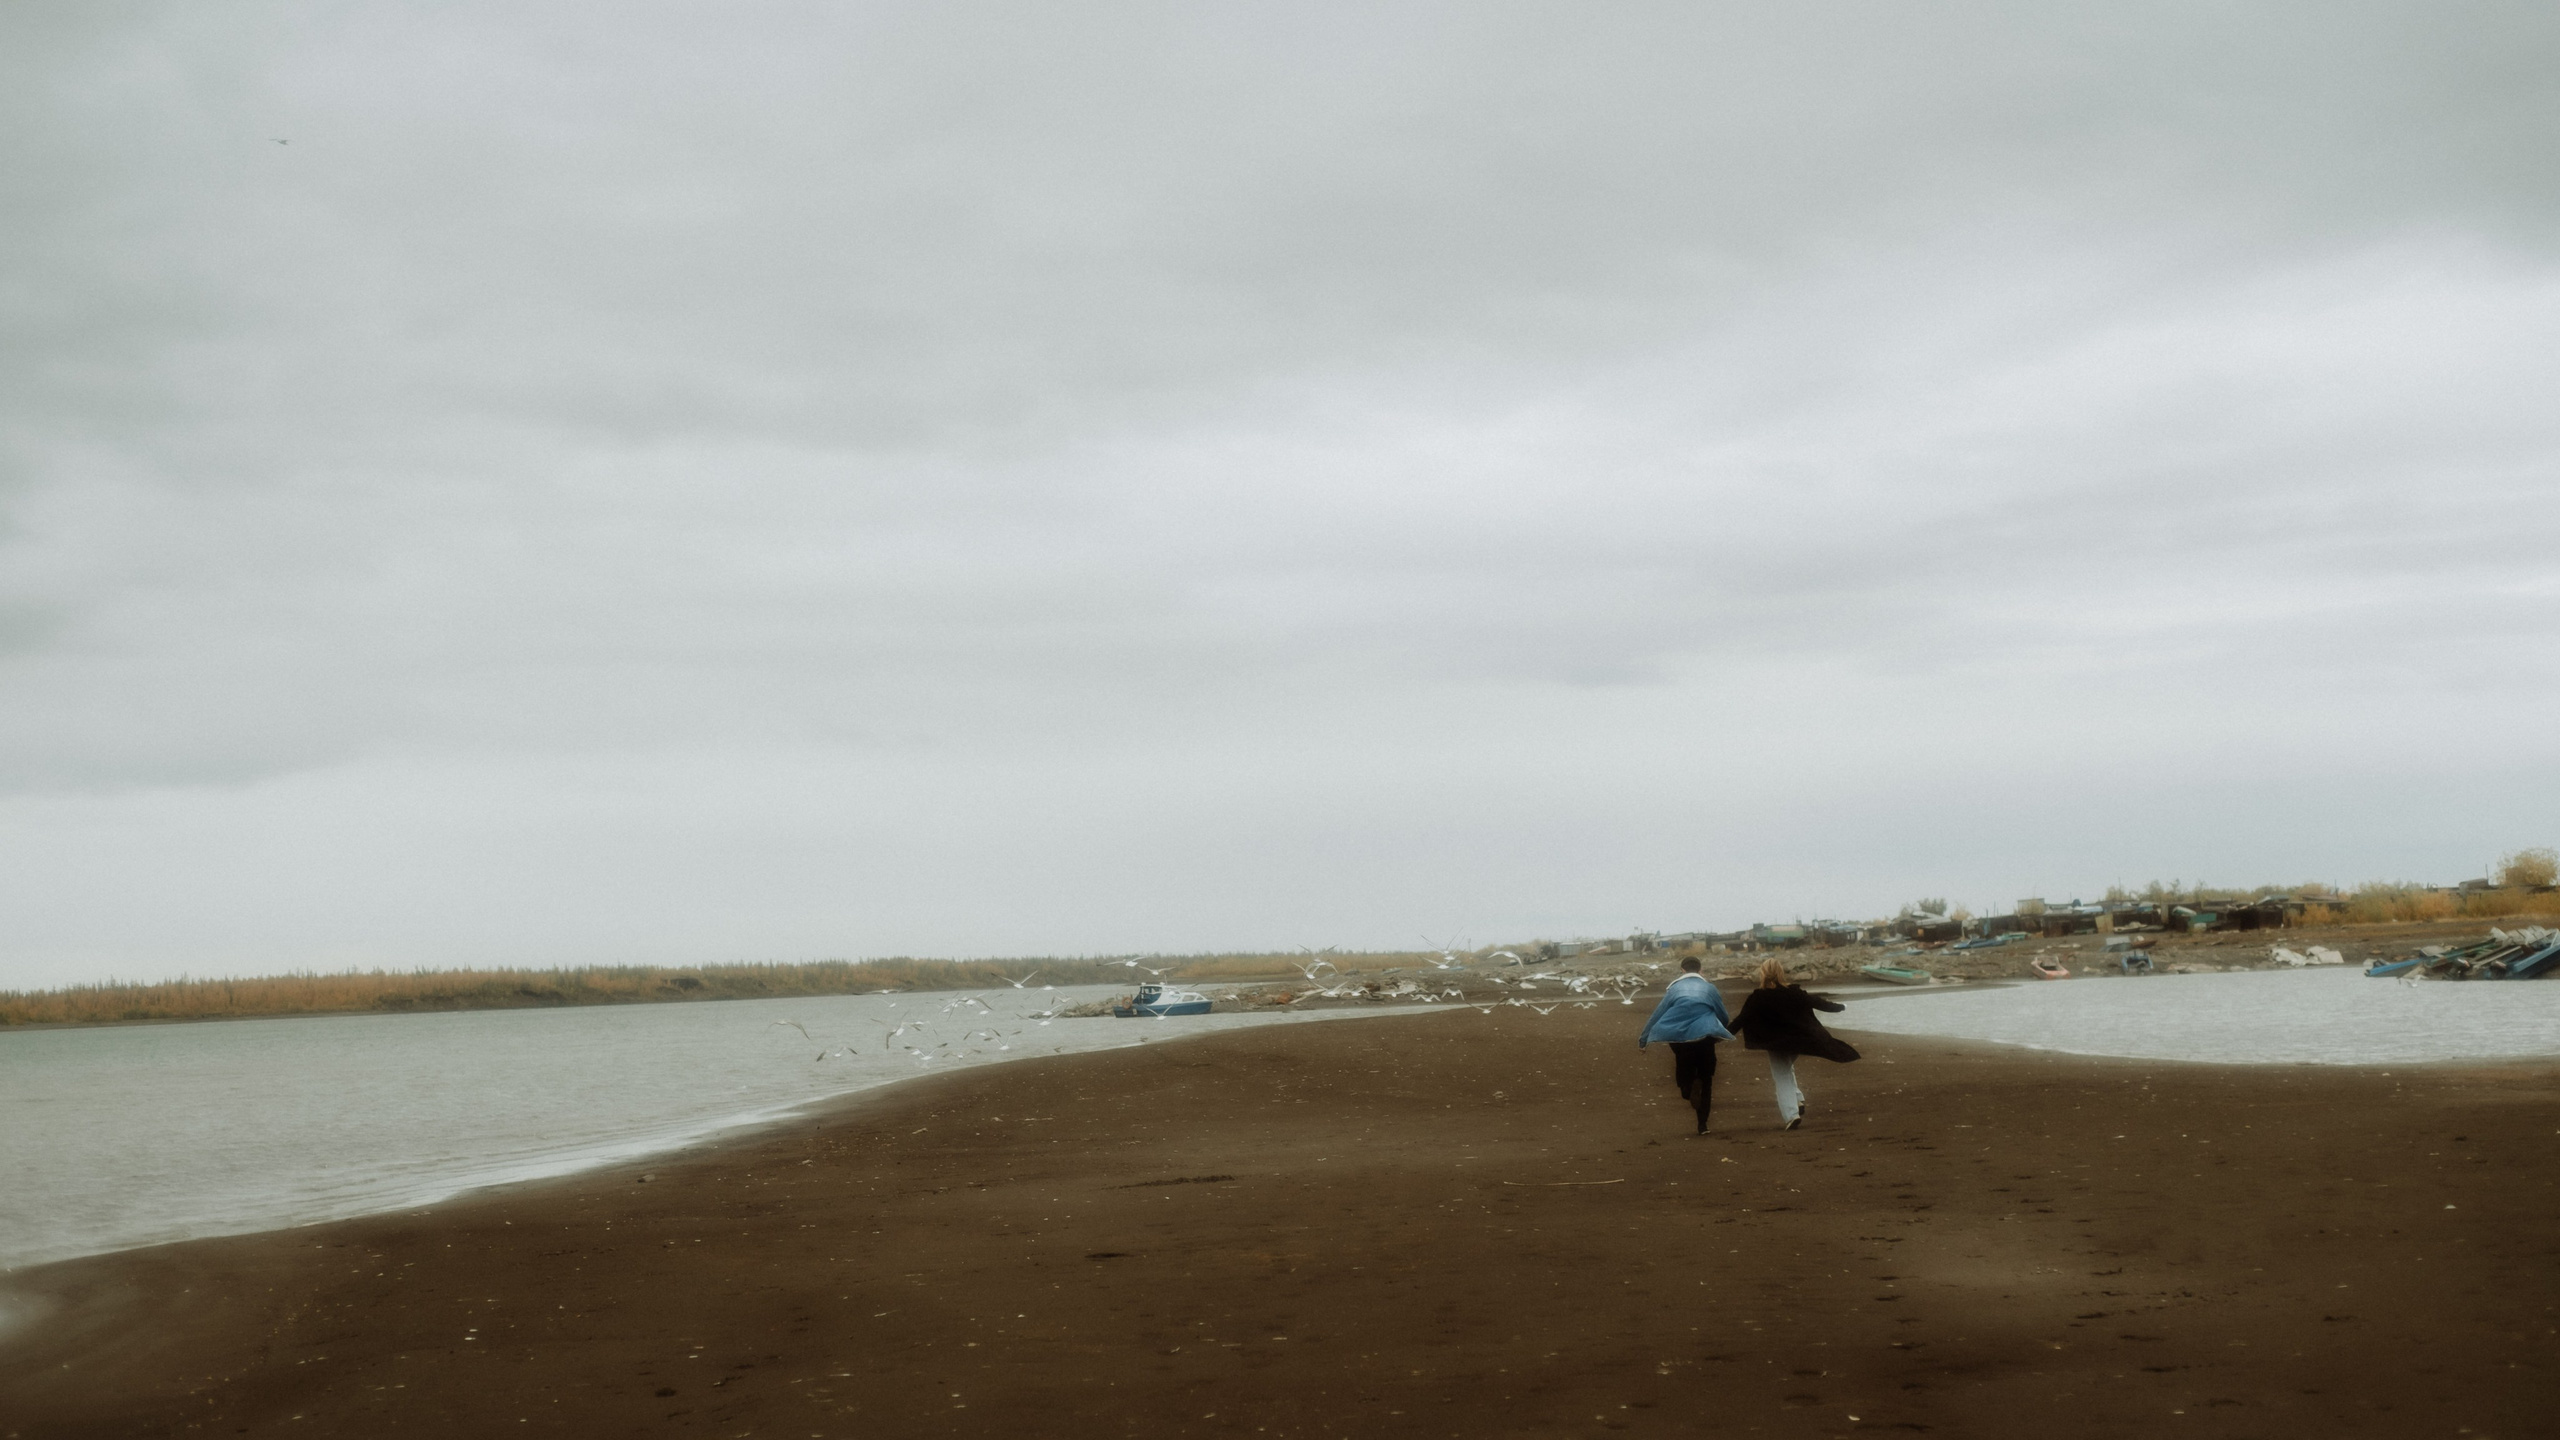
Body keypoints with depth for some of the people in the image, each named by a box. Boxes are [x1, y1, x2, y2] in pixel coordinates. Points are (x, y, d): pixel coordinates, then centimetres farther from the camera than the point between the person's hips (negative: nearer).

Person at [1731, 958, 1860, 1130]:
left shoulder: (1757, 999, -13)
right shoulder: (1795, 993, -4)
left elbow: (1740, 1021, -12)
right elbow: (1819, 1003, 5)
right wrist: (1840, 1006, 22)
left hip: (1775, 1045, -3)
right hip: (1797, 1041, 4)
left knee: (1782, 1079, 4)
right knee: (1786, 1071, 27)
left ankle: (1791, 1114, -8)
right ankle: (1798, 1100, 11)